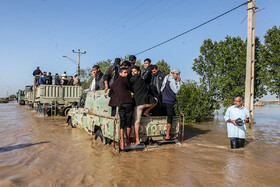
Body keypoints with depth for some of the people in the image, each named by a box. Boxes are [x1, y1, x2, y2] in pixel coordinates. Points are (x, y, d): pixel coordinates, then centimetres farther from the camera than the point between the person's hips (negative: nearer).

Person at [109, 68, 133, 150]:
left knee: (122, 122, 3)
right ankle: (128, 140, 16)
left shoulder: (114, 83, 24)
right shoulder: (124, 79, 7)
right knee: (128, 121, 7)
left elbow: (110, 94, 24)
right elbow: (130, 88, 16)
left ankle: (122, 142, -8)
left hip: (119, 103, 5)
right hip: (128, 102, -5)